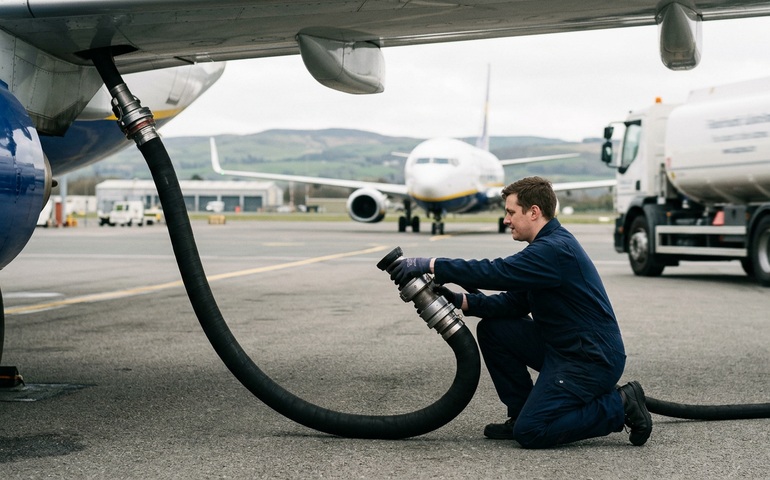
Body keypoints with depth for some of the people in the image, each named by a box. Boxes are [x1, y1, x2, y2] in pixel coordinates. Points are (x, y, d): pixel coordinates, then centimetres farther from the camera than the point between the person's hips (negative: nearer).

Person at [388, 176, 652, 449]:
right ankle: (521, 414, 13)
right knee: (492, 328, 5)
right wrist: (460, 301, -1)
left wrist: (430, 265, -26)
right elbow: (515, 302, 11)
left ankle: (619, 406, -3)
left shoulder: (556, 249, -20)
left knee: (531, 433, -16)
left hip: (592, 360, -10)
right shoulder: (548, 243, 13)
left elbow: (497, 272, -28)